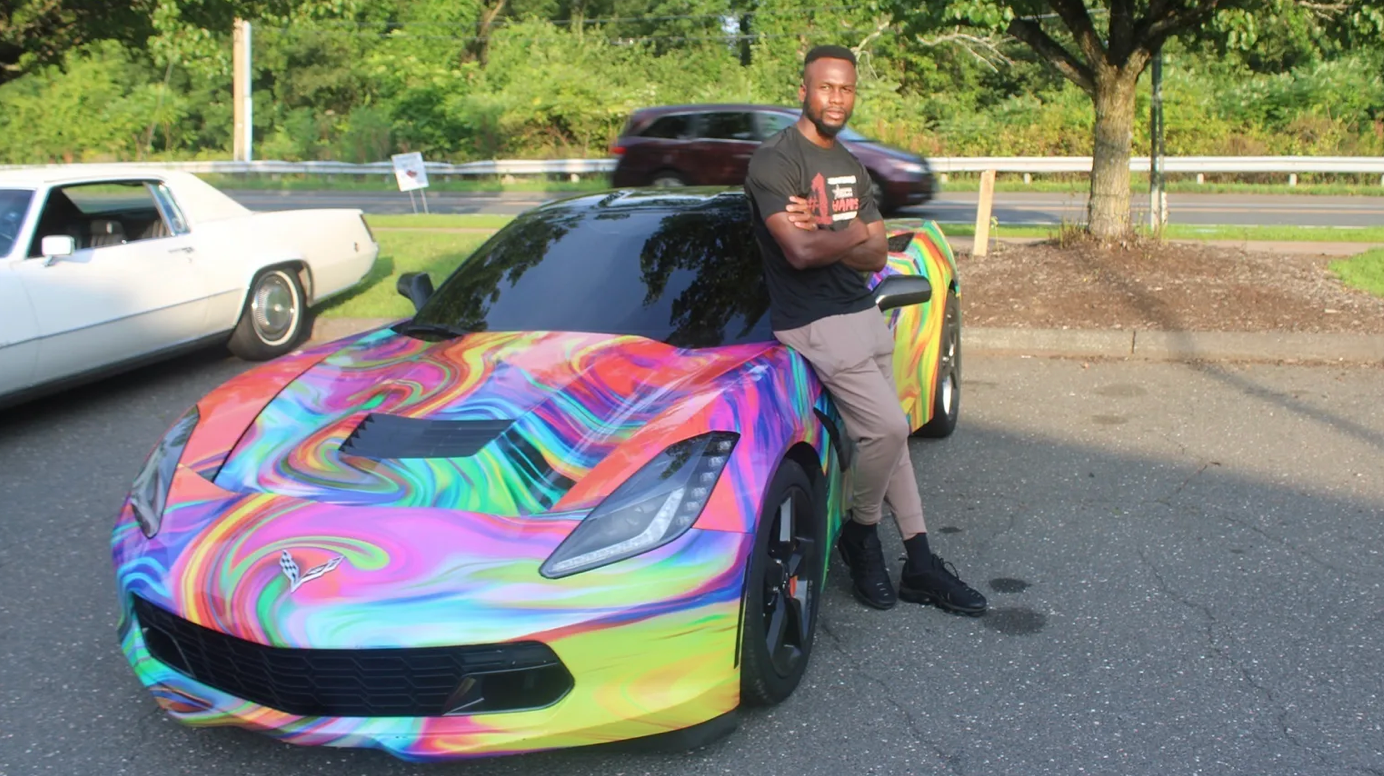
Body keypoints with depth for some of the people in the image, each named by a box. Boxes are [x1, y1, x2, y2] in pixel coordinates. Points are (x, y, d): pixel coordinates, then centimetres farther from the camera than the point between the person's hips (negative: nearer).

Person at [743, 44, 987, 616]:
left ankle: (920, 567, 14)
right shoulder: (776, 159, -11)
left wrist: (823, 230, -14)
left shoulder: (851, 167, 14)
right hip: (816, 325, -8)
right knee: (888, 427, -15)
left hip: (865, 315, 8)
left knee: (889, 436, 8)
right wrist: (853, 231, -7)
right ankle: (862, 534, 10)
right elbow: (800, 251, -24)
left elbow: (877, 256, 4)